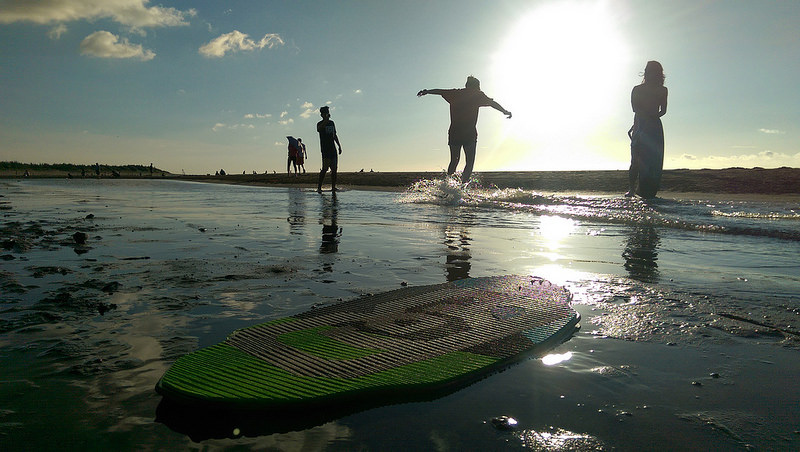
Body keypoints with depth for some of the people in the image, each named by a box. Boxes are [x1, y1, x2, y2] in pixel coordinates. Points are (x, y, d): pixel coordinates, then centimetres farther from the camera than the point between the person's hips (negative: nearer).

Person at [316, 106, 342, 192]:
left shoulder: (332, 123, 18)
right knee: (325, 168, -15)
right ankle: (319, 187, -11)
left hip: (333, 149, 7)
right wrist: (326, 120, -37)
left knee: (334, 169, 4)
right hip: (325, 149, -7)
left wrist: (339, 146, 21)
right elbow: (319, 129, -28)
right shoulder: (320, 124, -2)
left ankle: (333, 187, 11)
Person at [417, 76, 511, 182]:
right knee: (470, 162, 1)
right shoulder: (477, 94, 4)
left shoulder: (455, 93, 14)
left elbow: (440, 91, 25)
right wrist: (505, 112, 19)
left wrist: (426, 92, 40)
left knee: (454, 161, 14)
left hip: (454, 133, 4)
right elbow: (492, 103, 6)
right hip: (470, 133, -4)